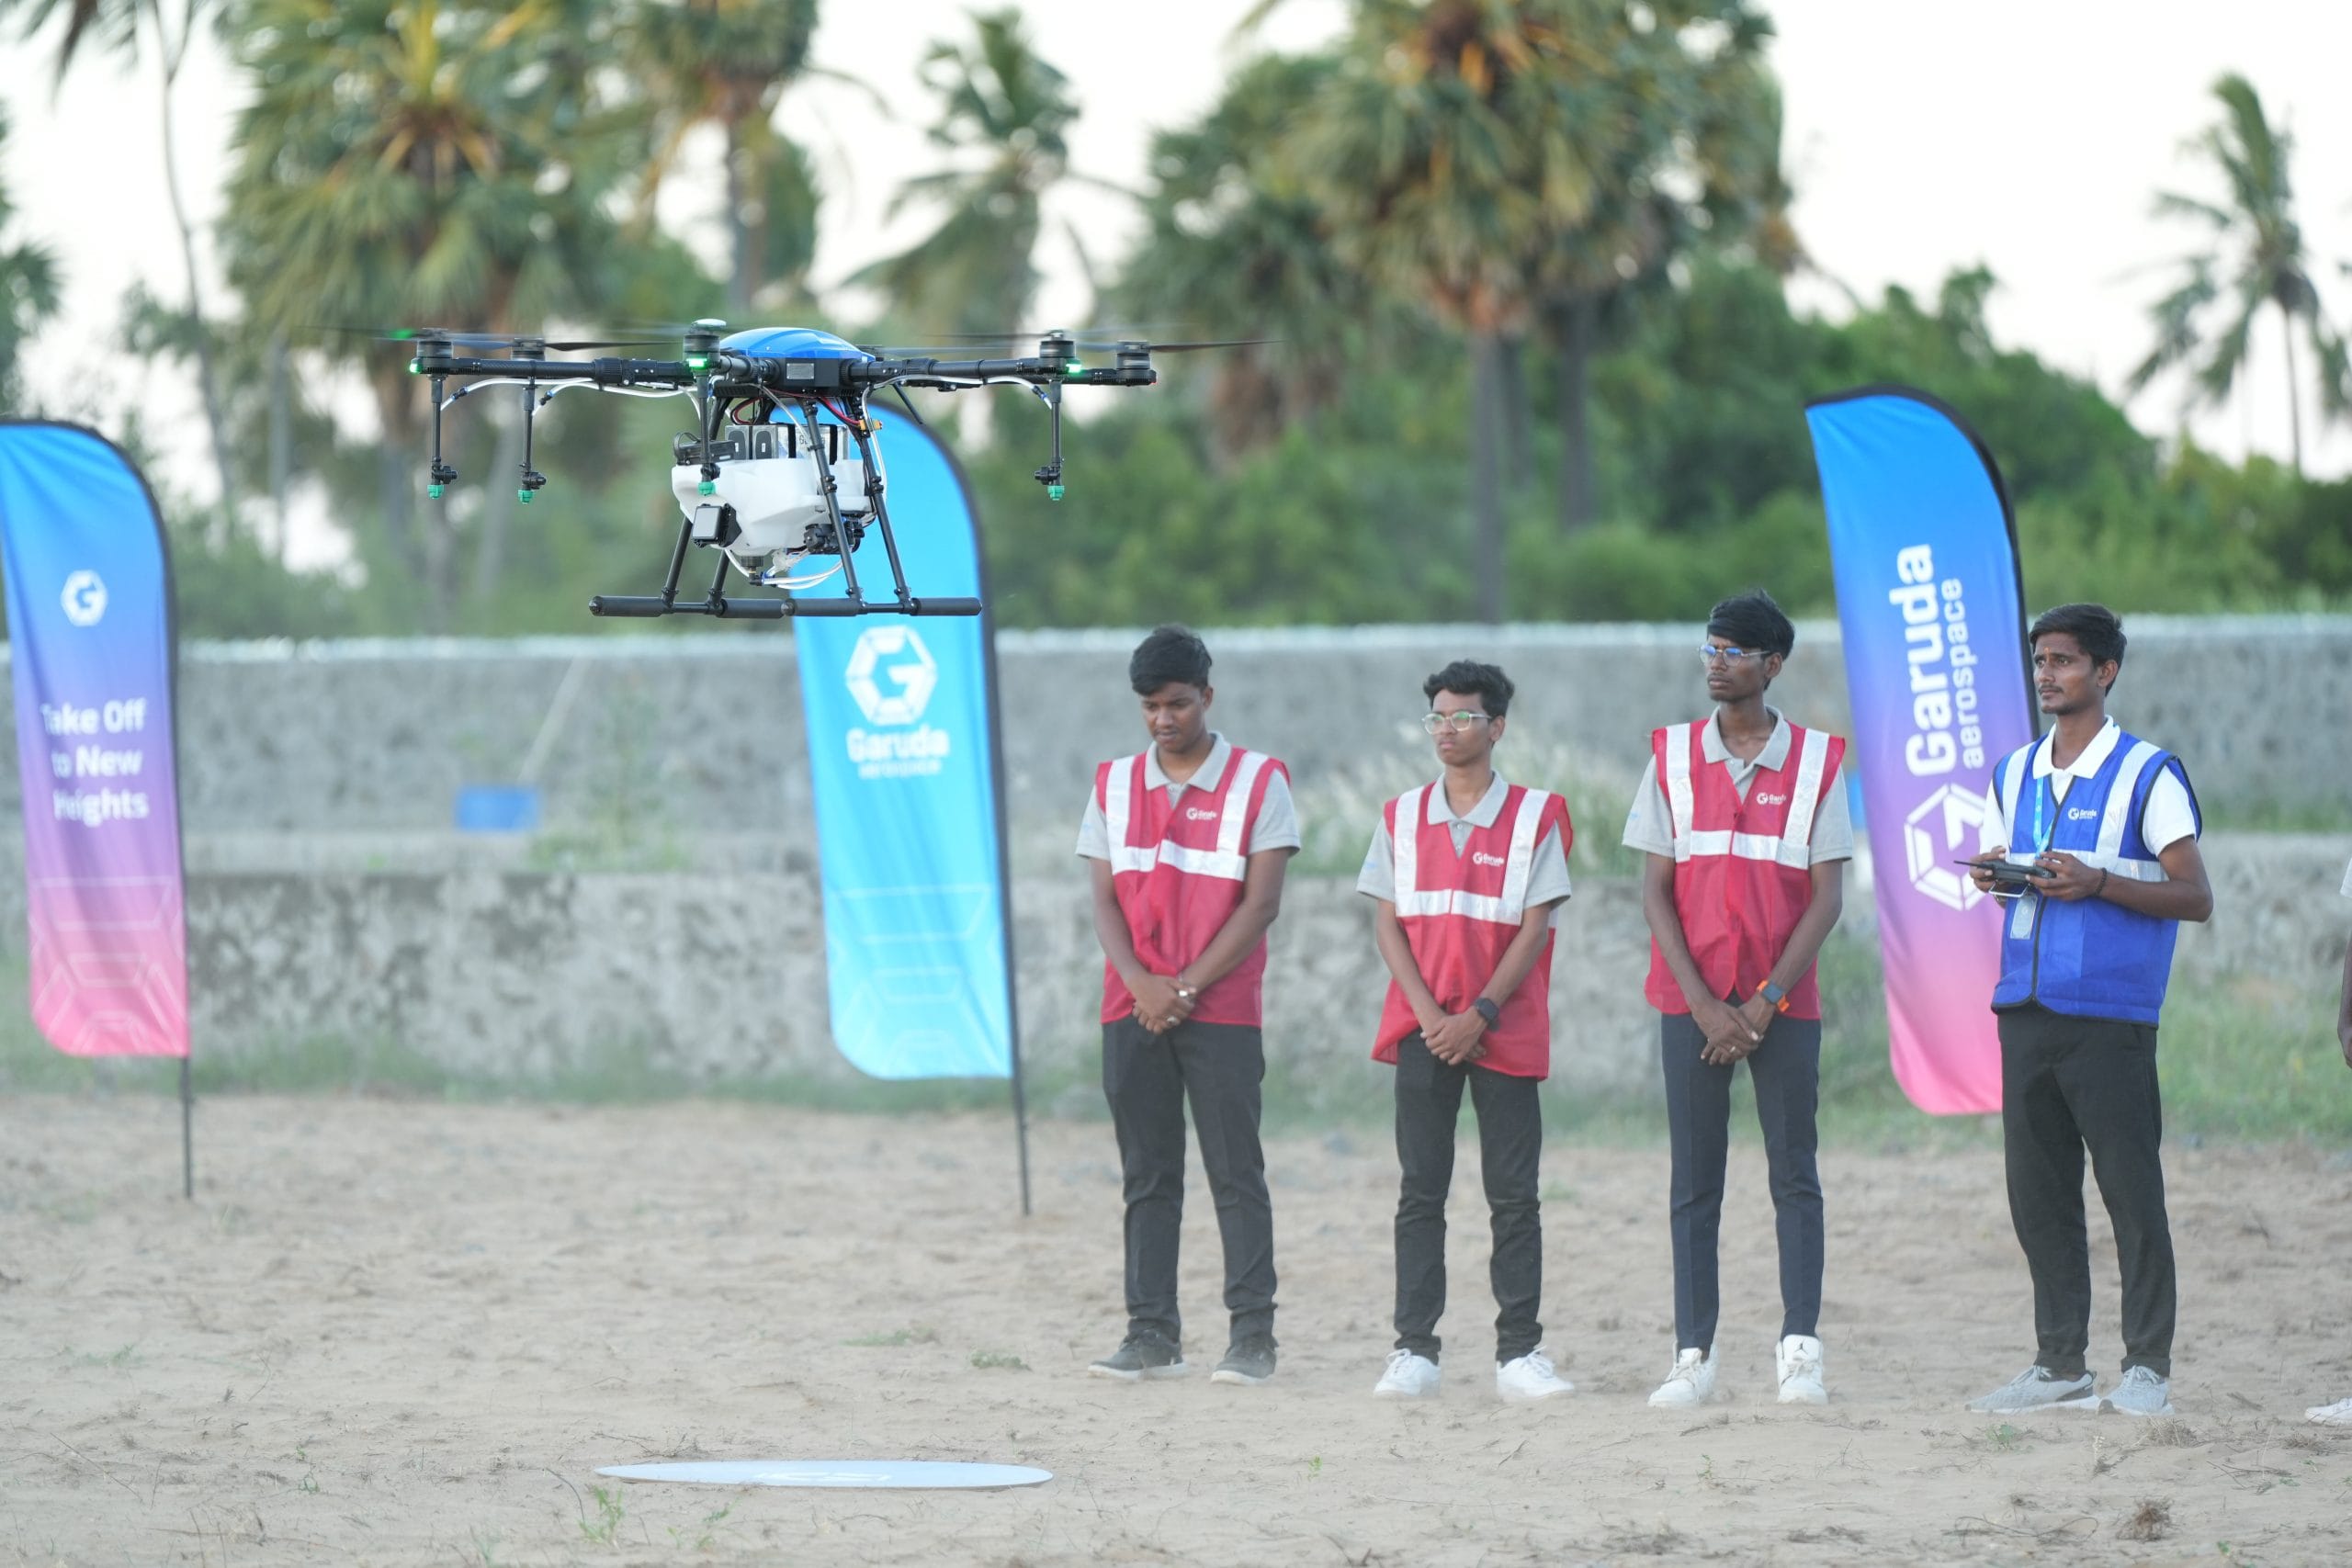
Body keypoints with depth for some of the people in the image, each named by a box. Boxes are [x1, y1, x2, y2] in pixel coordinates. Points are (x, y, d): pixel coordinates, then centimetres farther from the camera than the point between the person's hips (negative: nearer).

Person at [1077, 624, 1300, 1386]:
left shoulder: (1258, 782, 0)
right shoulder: (1114, 784, 11)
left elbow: (1261, 904, -5)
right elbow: (1105, 900, 8)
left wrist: (1187, 987, -11)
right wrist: (1141, 984, -8)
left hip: (1222, 1010, -4)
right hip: (1132, 1010, 4)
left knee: (1236, 1174, -3)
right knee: (1147, 1179, 4)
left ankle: (1253, 1336, -2)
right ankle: (1151, 1335, 6)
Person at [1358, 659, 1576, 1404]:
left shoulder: (1534, 817, 1)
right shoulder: (1403, 817, 10)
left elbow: (1534, 930, -3)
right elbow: (1387, 923, 5)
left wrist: (1479, 1015, -12)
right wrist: (1430, 1015, -8)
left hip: (1505, 1029, -2)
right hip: (1423, 1028, 2)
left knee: (1513, 1195, -2)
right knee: (1420, 1193, 0)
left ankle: (1519, 1353, 0)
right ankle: (1414, 1350, -1)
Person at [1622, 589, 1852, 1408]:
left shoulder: (1817, 762, 2)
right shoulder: (1674, 756, 6)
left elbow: (1828, 896, -1)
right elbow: (1655, 889, 3)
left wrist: (1765, 1002, -9)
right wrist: (1703, 1003, -7)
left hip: (1783, 1004, -1)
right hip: (1692, 999, 1)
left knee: (1795, 1177, -3)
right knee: (1694, 1183, 0)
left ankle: (1800, 1350, -3)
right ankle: (1694, 1355, 0)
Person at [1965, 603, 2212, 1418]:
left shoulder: (2147, 774, -4)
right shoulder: (2016, 774, 16)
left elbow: (2195, 896, -6)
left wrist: (2098, 883, -18)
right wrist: (1997, 878, 4)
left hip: (2110, 1014, -6)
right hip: (2025, 1010, 6)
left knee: (2131, 1190, -5)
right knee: (2037, 1195, 7)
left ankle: (2148, 1366, 0)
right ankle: (2060, 1363, 14)